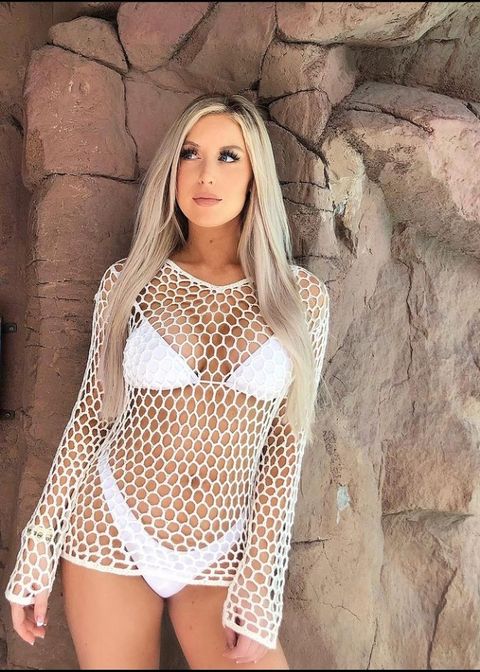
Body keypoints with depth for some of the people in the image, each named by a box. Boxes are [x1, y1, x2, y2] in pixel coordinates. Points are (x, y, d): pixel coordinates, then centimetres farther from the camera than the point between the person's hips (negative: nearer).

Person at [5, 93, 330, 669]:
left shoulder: (300, 296, -5)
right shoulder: (128, 282, -4)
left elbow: (287, 442, -4)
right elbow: (91, 415, 0)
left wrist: (261, 583, -7)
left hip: (223, 555, 0)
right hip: (108, 534, 0)